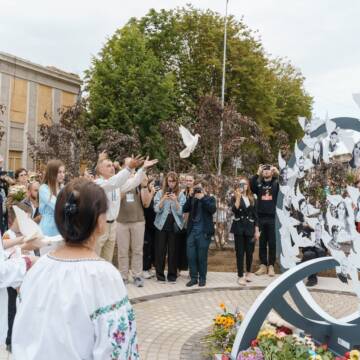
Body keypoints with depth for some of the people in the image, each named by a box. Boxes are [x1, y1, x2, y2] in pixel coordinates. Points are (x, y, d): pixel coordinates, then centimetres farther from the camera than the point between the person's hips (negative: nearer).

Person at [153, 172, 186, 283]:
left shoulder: (180, 194, 1)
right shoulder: (160, 193, 2)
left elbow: (181, 212, -6)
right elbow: (156, 209, -4)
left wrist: (175, 201, -21)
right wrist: (163, 199, -20)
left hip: (175, 226, 0)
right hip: (161, 225, 0)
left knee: (173, 251, 3)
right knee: (160, 250, 2)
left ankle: (172, 275, 12)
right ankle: (160, 274, 12)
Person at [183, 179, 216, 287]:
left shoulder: (210, 199, 2)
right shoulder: (192, 199, 13)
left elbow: (213, 209, -17)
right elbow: (185, 209, 1)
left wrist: (202, 198, -16)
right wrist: (191, 197, -6)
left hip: (204, 232, -4)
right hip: (192, 231, 4)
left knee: (202, 257, 3)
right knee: (191, 256, 2)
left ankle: (202, 278, 16)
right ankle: (193, 278, 13)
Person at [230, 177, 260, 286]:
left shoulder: (252, 198, 10)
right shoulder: (235, 198, 1)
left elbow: (255, 215, 10)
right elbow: (234, 210, -18)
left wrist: (256, 230, 4)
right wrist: (238, 197, -19)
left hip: (249, 227, 3)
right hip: (239, 227, -2)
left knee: (249, 251, 6)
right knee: (240, 252, -1)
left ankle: (248, 273, 27)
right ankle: (240, 276, 5)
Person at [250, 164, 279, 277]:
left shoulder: (276, 184, 5)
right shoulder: (259, 184, 8)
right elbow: (251, 185, -13)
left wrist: (277, 172, -10)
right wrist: (257, 173, -15)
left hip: (272, 217, -1)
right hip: (261, 218, 2)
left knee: (272, 243, 3)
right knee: (262, 243, 8)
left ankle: (271, 266, 10)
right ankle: (263, 265, 16)